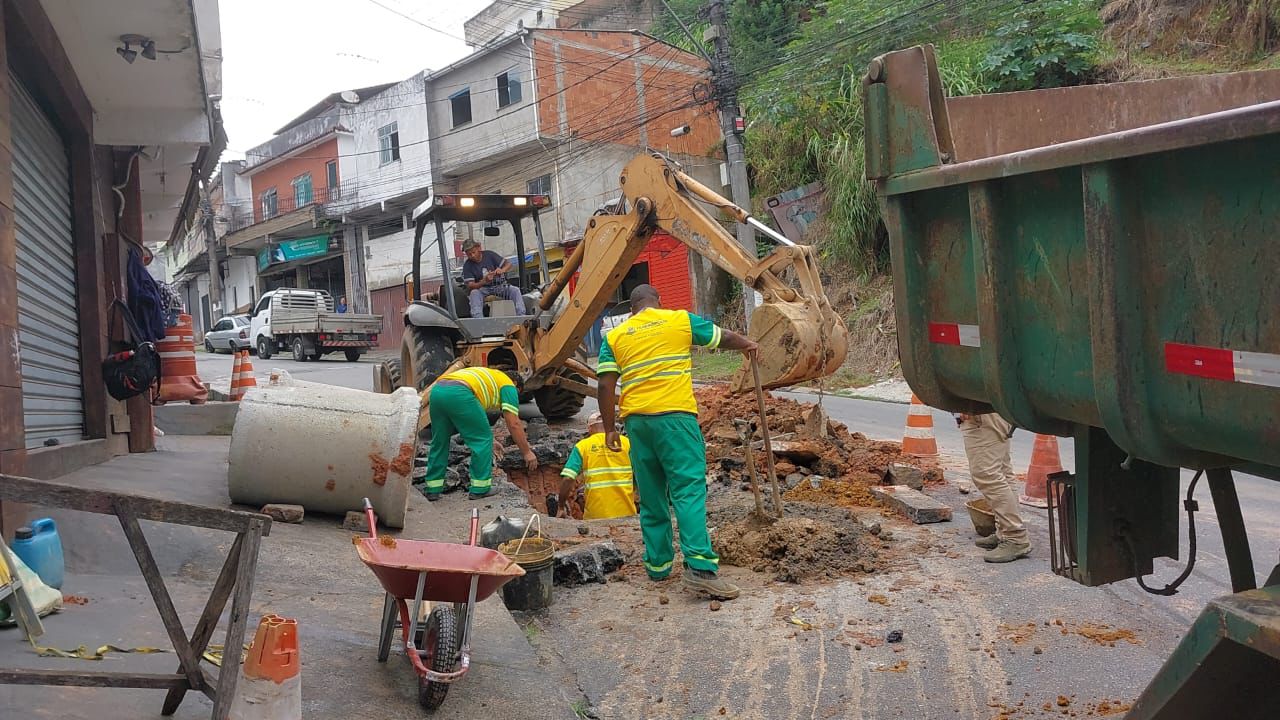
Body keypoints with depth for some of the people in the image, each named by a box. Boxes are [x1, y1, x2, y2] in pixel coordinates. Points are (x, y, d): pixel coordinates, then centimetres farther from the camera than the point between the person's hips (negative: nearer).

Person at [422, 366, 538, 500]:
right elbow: (514, 424, 12)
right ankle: (480, 488, 15)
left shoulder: (484, 377, 42)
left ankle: (433, 489, 27)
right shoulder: (508, 385, 21)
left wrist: (489, 440, 56)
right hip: (458, 394, -7)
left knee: (439, 442, 23)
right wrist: (527, 452, 20)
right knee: (482, 440, 10)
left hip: (437, 390, 8)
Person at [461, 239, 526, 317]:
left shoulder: (489, 254, 0)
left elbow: (508, 264, -1)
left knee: (515, 290, -24)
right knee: (474, 293, -33)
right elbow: (470, 286, -13)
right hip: (483, 290, -1)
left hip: (499, 286, 1)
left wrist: (502, 270, -25)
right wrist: (484, 281, -31)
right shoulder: (467, 266, -4)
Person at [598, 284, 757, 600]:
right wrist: (747, 345, 38)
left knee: (651, 495, 14)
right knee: (689, 489, -8)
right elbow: (724, 338, 18)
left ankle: (657, 563, 21)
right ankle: (700, 566, -19)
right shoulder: (681, 320, 7)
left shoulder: (615, 337, 12)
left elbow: (605, 385, 4)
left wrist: (609, 428, 10)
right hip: (674, 414, -3)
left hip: (636, 419, 4)